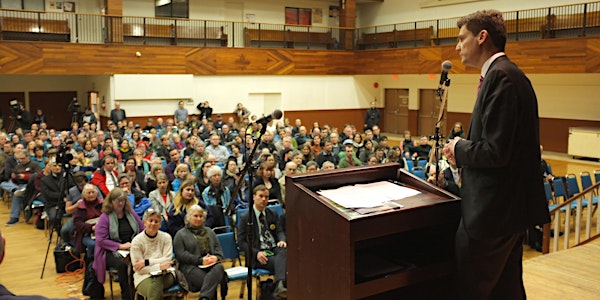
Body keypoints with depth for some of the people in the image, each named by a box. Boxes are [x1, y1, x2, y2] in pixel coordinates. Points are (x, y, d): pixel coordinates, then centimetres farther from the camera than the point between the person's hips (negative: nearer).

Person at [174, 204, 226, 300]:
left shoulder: (209, 231, 28)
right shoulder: (181, 234, 13)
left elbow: (218, 248, 20)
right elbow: (181, 254, -1)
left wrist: (216, 257, -5)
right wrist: (200, 260, -12)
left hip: (212, 264, 3)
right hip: (191, 266, -3)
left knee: (219, 267, -35)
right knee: (208, 281, -36)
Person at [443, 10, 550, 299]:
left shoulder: (500, 76, -19)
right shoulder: (508, 74, 13)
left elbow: (495, 152, -25)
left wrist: (459, 148, -8)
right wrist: (463, 150, 7)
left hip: (494, 209, -10)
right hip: (511, 207, 10)